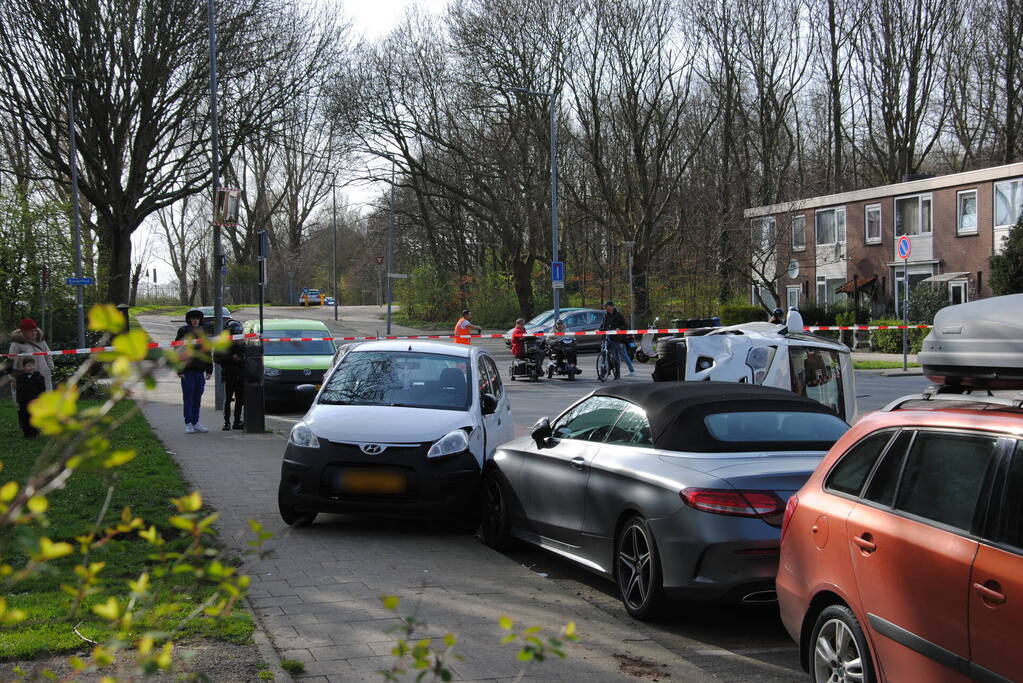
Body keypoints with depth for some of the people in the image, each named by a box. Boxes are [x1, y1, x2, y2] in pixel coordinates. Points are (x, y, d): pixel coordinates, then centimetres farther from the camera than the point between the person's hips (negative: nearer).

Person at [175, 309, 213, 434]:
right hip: (187, 371, -4)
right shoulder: (183, 331, -3)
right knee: (188, 398, -2)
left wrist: (209, 370, 10)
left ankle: (196, 422, 15)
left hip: (200, 371, 4)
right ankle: (188, 424, 2)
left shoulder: (203, 332, 11)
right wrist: (180, 370, -12)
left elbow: (208, 352, 16)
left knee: (197, 399, 8)